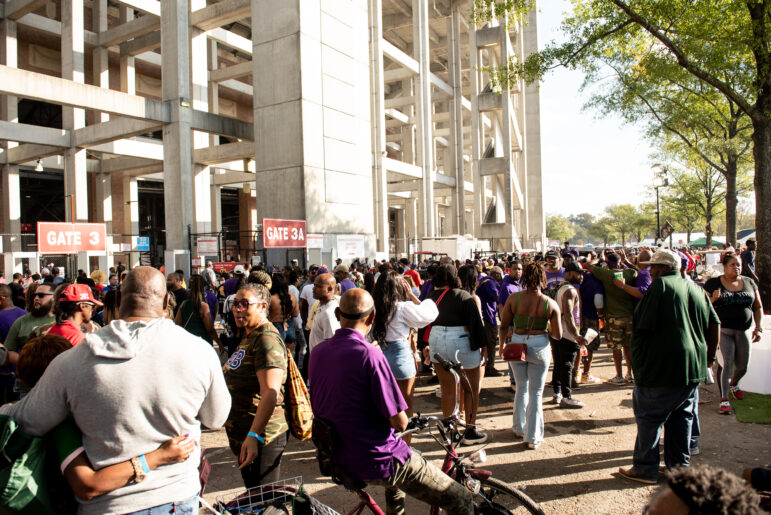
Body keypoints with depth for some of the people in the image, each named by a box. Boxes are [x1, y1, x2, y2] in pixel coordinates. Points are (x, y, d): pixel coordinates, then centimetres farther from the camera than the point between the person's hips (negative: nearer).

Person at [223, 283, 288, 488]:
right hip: (242, 435, 10)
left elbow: (270, 393, -29)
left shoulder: (267, 339, -20)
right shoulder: (249, 336, 13)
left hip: (260, 437, -10)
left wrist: (254, 436, -35)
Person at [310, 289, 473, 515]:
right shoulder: (369, 354, -24)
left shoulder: (317, 352, -2)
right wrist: (400, 421, 3)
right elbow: (400, 422, -20)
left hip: (338, 458, 8)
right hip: (378, 461, -8)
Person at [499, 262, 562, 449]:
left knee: (521, 388, 21)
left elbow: (504, 326, -3)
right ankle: (533, 437, 16)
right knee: (536, 393, 10)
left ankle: (519, 428, 33)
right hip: (540, 347, -1)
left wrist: (502, 345, 13)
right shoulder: (550, 304, -10)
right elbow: (558, 335, -6)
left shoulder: (513, 299, -10)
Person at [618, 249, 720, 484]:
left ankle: (645, 468, 11)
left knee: (649, 417, 3)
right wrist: (710, 355, 20)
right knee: (682, 416, 18)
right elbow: (715, 324, 13)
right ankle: (680, 465, 28)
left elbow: (643, 326, -17)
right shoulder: (696, 289, 11)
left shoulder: (660, 285, -12)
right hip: (694, 368, 8)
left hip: (663, 365, -8)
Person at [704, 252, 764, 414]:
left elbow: (758, 307, 12)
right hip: (722, 330, -4)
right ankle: (724, 400, -6)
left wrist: (758, 327, 2)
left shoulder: (749, 283, 7)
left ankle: (733, 383, 44)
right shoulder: (713, 283, -3)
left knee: (742, 366, 11)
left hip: (743, 331, 4)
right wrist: (713, 299, -22)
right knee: (725, 363, -13)